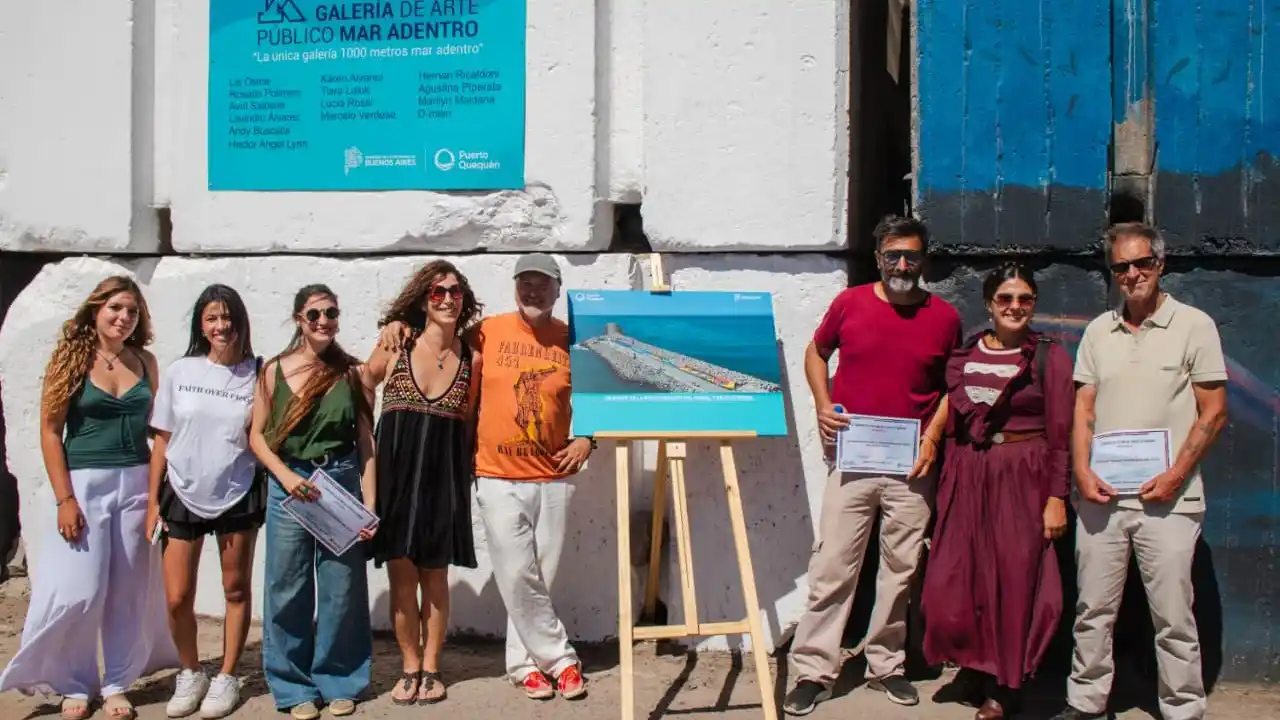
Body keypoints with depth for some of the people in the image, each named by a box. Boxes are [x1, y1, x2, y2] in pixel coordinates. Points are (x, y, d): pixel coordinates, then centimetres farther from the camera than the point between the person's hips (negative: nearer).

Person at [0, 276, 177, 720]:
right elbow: (50, 431, -6)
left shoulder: (145, 362, 6)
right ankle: (73, 684, 15)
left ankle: (117, 684, 19)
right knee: (77, 592, -4)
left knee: (130, 590, 6)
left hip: (136, 484, 3)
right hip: (84, 484, -3)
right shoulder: (70, 358, -4)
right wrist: (65, 498, -12)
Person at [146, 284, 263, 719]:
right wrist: (153, 500, 2)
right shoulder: (180, 372, 0)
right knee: (178, 598, 1)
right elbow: (162, 440, 4)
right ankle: (190, 674, 23)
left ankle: (227, 678, 22)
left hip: (237, 495, -1)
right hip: (183, 495, 1)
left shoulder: (256, 375, -3)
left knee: (236, 590, 8)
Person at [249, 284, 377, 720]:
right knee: (288, 589, 5)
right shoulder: (274, 371, 2)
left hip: (343, 483, 0)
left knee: (341, 587, 5)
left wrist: (369, 504, -4)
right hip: (288, 486, 0)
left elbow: (366, 444, 3)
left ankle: (339, 681, 19)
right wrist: (286, 475, -11)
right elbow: (257, 436, 5)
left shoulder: (352, 373, 3)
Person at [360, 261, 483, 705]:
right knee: (401, 575, 1)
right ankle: (409, 669, 14)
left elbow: (469, 421, 8)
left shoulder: (471, 356, 1)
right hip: (396, 466, 0)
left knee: (434, 575, 6)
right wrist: (366, 442, 3)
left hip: (445, 472, 1)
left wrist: (469, 466, 1)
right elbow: (361, 389, 8)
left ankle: (430, 669, 17)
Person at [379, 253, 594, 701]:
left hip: (554, 479, 1)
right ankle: (560, 659, 9)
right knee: (518, 579, -4)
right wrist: (400, 325, -5)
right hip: (499, 480, -1)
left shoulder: (572, 340, 2)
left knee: (540, 577, 6)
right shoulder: (488, 332, 0)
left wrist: (587, 438, 0)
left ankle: (524, 662, 19)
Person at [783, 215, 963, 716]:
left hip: (911, 464, 1)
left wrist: (933, 436, -2)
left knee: (901, 568, 9)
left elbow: (952, 387, 12)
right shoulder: (850, 303, 1)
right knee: (832, 566, -2)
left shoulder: (944, 317, 2)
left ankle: (886, 665, 24)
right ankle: (813, 671, 4)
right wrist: (823, 404, 0)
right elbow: (816, 352, 15)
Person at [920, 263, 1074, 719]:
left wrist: (1056, 497, -10)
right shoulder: (963, 356, 9)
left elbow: (1060, 434, -5)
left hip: (1024, 478, -4)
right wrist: (946, 487, 10)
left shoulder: (1049, 357, -2)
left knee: (1013, 580, 2)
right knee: (956, 580, 4)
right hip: (968, 477, 4)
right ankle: (974, 670, 25)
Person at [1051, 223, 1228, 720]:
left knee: (1173, 616, -1)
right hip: (1101, 493, 4)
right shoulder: (1098, 331, 12)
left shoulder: (1193, 325, 0)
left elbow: (1214, 412, -2)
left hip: (1167, 496, -4)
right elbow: (1083, 409, 12)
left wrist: (1175, 476, -11)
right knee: (1092, 610, 9)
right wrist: (1082, 473, -2)